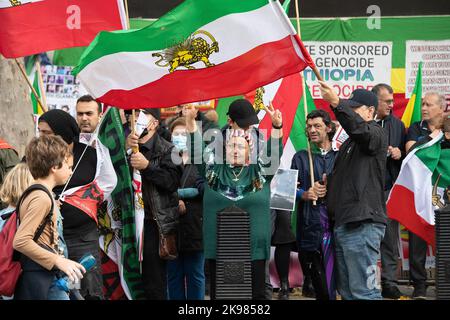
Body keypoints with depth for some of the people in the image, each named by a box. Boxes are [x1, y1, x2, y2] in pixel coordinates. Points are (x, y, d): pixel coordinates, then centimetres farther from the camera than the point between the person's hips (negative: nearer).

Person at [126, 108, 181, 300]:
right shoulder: (126, 145, 15)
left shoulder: (166, 150, 1)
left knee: (153, 284, -5)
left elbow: (173, 182, -10)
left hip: (152, 222, -4)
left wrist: (147, 166, -19)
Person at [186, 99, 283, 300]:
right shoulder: (214, 170, 7)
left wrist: (277, 126, -21)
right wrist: (191, 122, -13)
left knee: (256, 292, 2)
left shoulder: (259, 172, 5)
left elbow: (274, 152, -6)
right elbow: (197, 151, -1)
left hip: (254, 248, 0)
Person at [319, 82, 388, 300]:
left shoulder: (376, 134, -4)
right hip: (343, 223, 10)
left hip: (363, 225, -10)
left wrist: (336, 103, -40)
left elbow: (359, 128, -28)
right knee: (346, 290, 11)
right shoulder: (349, 143, 26)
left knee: (363, 290, -12)